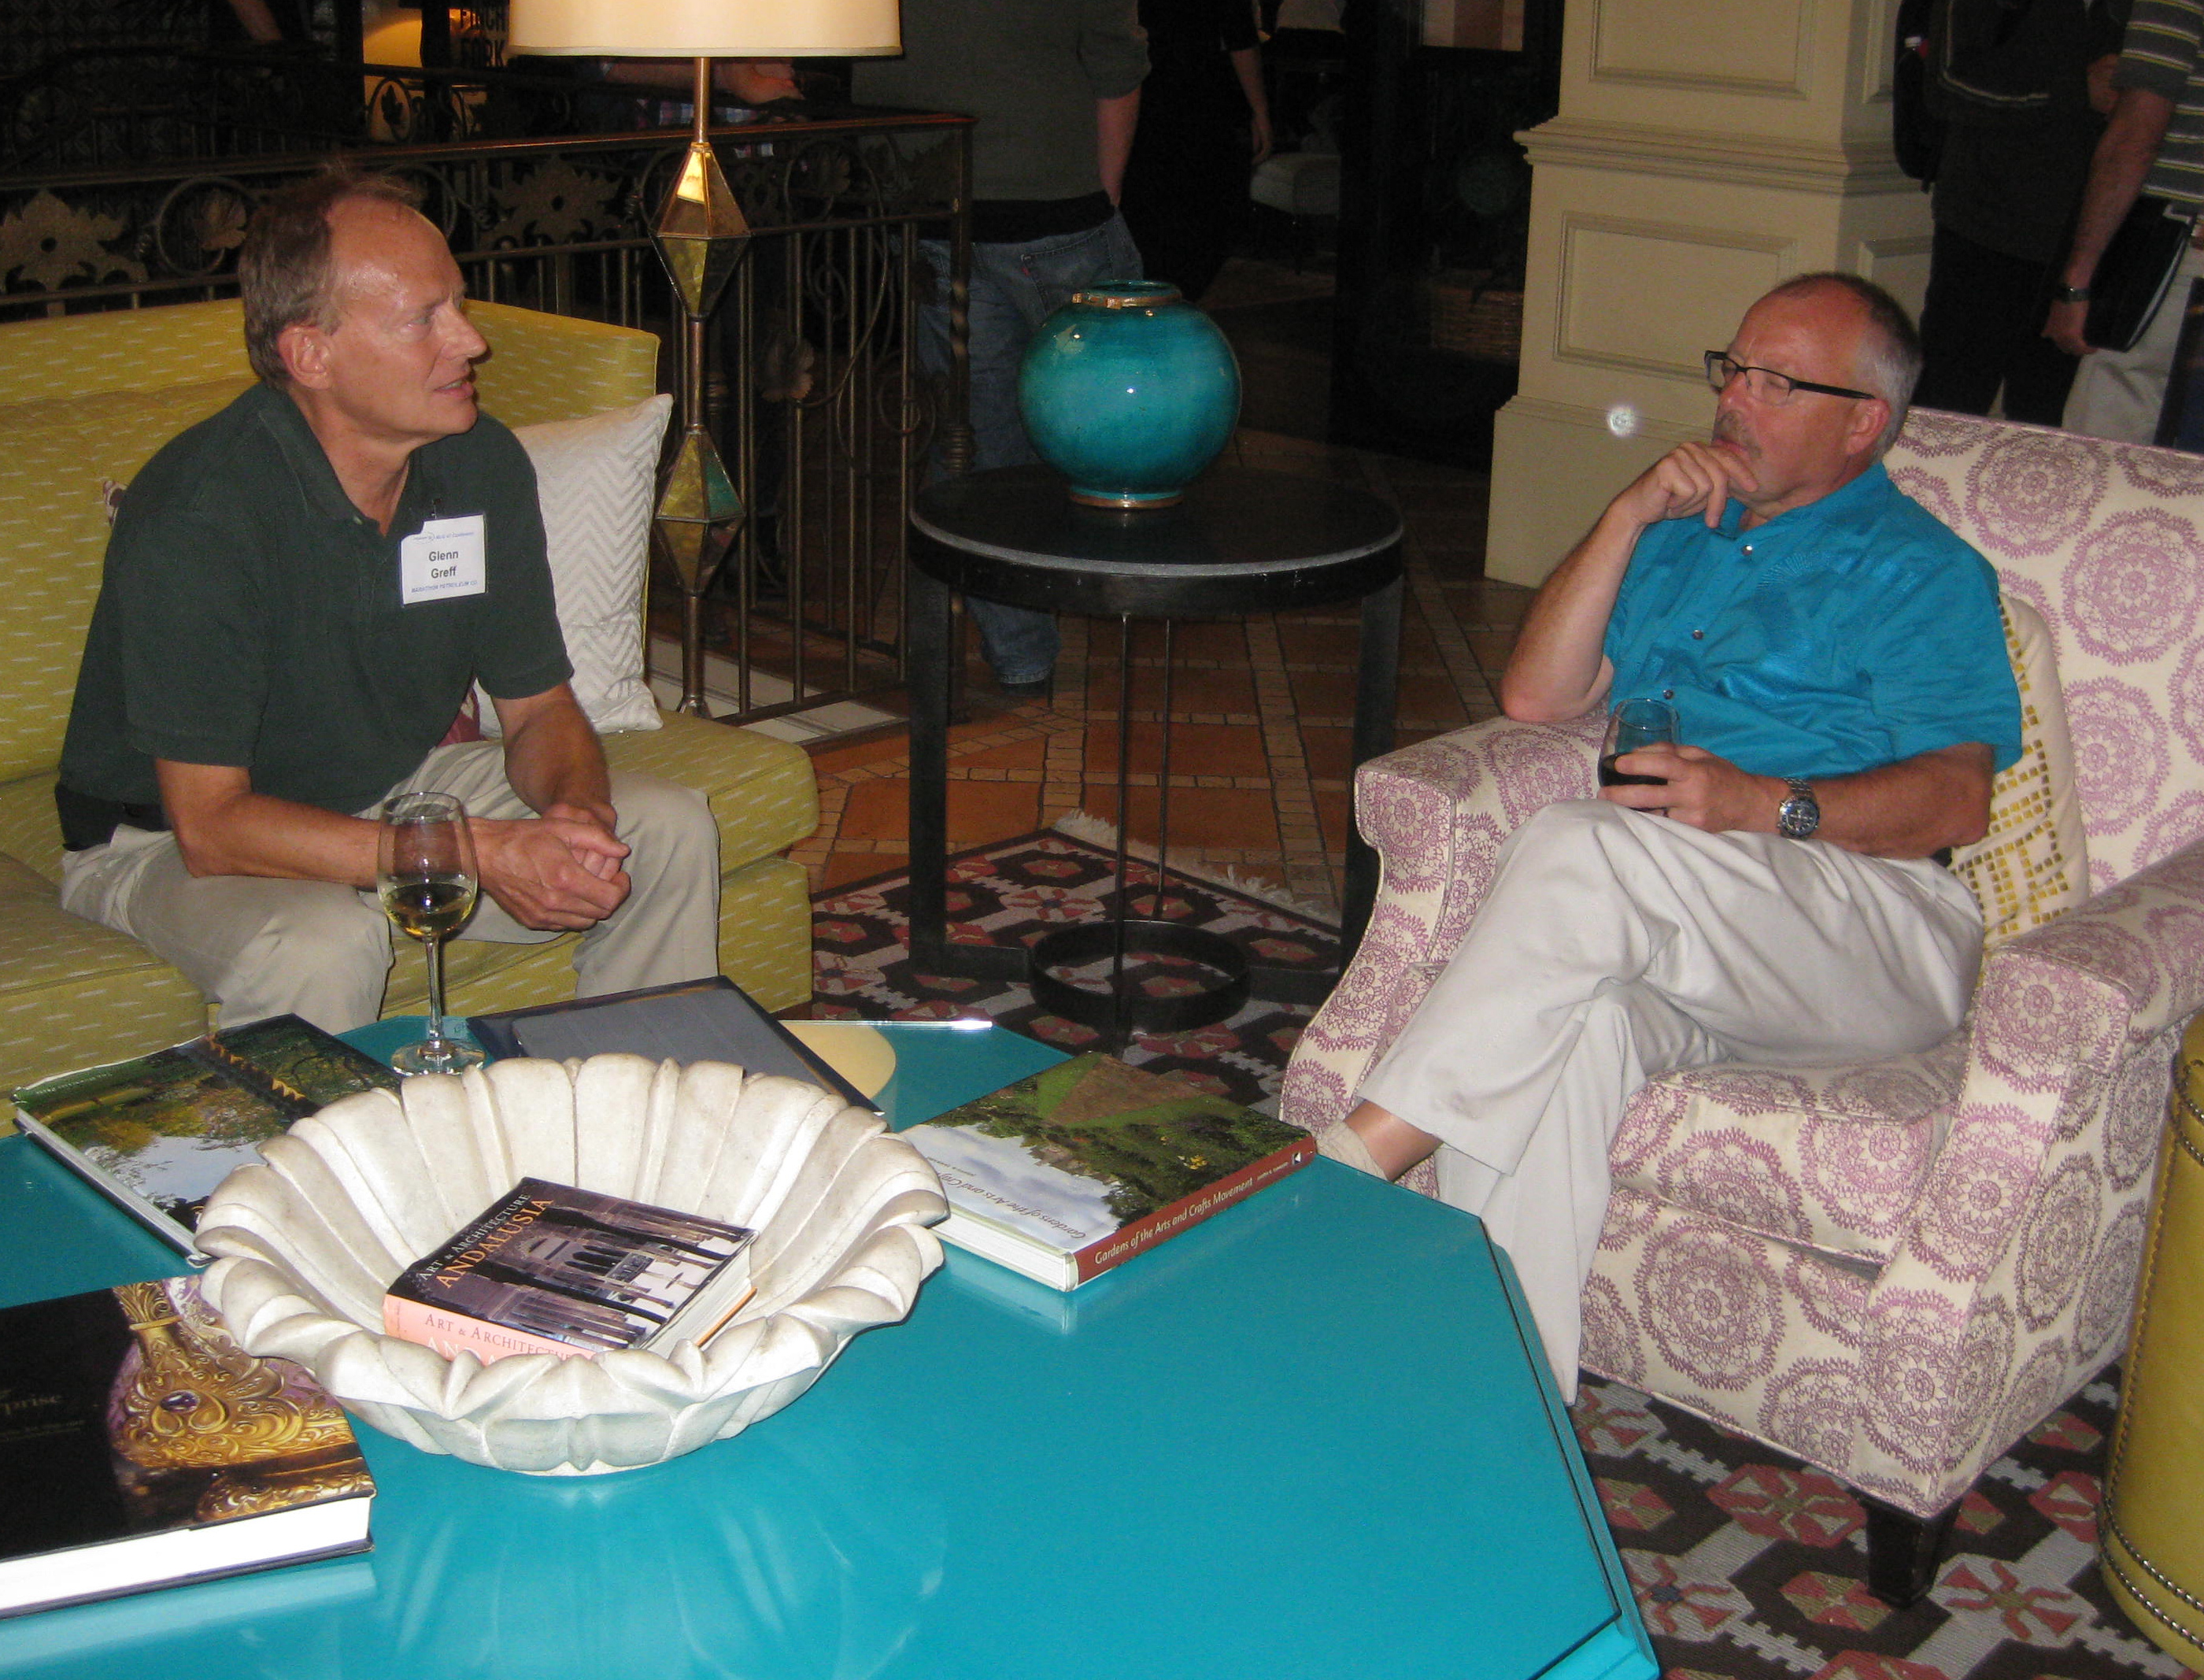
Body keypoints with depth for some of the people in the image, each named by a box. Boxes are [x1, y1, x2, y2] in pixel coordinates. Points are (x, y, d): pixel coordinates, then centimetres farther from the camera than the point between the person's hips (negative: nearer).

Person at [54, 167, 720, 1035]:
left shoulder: (484, 464, -8)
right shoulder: (195, 516, -28)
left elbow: (540, 705, 1)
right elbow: (210, 825, -28)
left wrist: (574, 807, -24)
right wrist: (481, 853, -33)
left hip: (397, 787, 6)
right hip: (168, 838, -6)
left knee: (670, 831, -7)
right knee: (322, 945, -37)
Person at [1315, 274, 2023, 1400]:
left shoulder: (1923, 572, 11)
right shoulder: (1684, 535, 29)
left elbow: (1960, 798, -4)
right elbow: (1537, 696, 16)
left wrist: (1767, 804, -20)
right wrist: (1627, 518, 6)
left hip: (1880, 934, -4)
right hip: (1684, 934, 4)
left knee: (1581, 848, -32)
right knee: (1576, 1017, -33)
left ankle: (1351, 1165, -31)